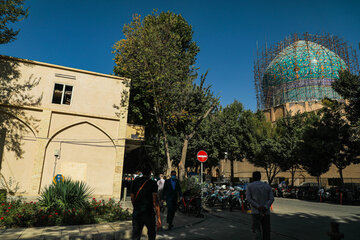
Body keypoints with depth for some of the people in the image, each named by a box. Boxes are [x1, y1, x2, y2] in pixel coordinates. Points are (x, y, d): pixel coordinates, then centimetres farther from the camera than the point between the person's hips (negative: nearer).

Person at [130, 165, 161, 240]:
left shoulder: (135, 181, 3)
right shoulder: (152, 183, -9)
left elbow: (132, 198, 9)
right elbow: (155, 201, -14)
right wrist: (158, 218, -13)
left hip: (136, 213, 3)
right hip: (148, 213, -3)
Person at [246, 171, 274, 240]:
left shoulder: (249, 186, 4)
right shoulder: (267, 186, 11)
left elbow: (248, 198, -9)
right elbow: (271, 199, -2)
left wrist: (258, 207, -16)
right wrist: (265, 207, -14)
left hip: (255, 212, -2)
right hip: (266, 212, 3)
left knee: (257, 230, 2)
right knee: (266, 231, 14)